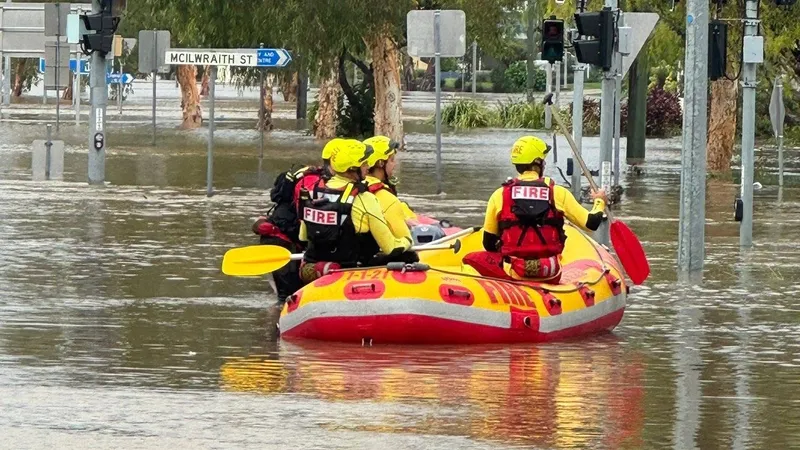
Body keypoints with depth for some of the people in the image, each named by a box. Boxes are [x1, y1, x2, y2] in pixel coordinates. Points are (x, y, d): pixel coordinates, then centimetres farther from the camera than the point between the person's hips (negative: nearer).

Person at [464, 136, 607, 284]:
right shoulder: (558, 193, -2)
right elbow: (591, 223, 3)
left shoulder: (500, 195, -1)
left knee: (470, 259, 17)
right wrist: (600, 202, 26)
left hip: (512, 272, -3)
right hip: (549, 275, 3)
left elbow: (488, 244, 6)